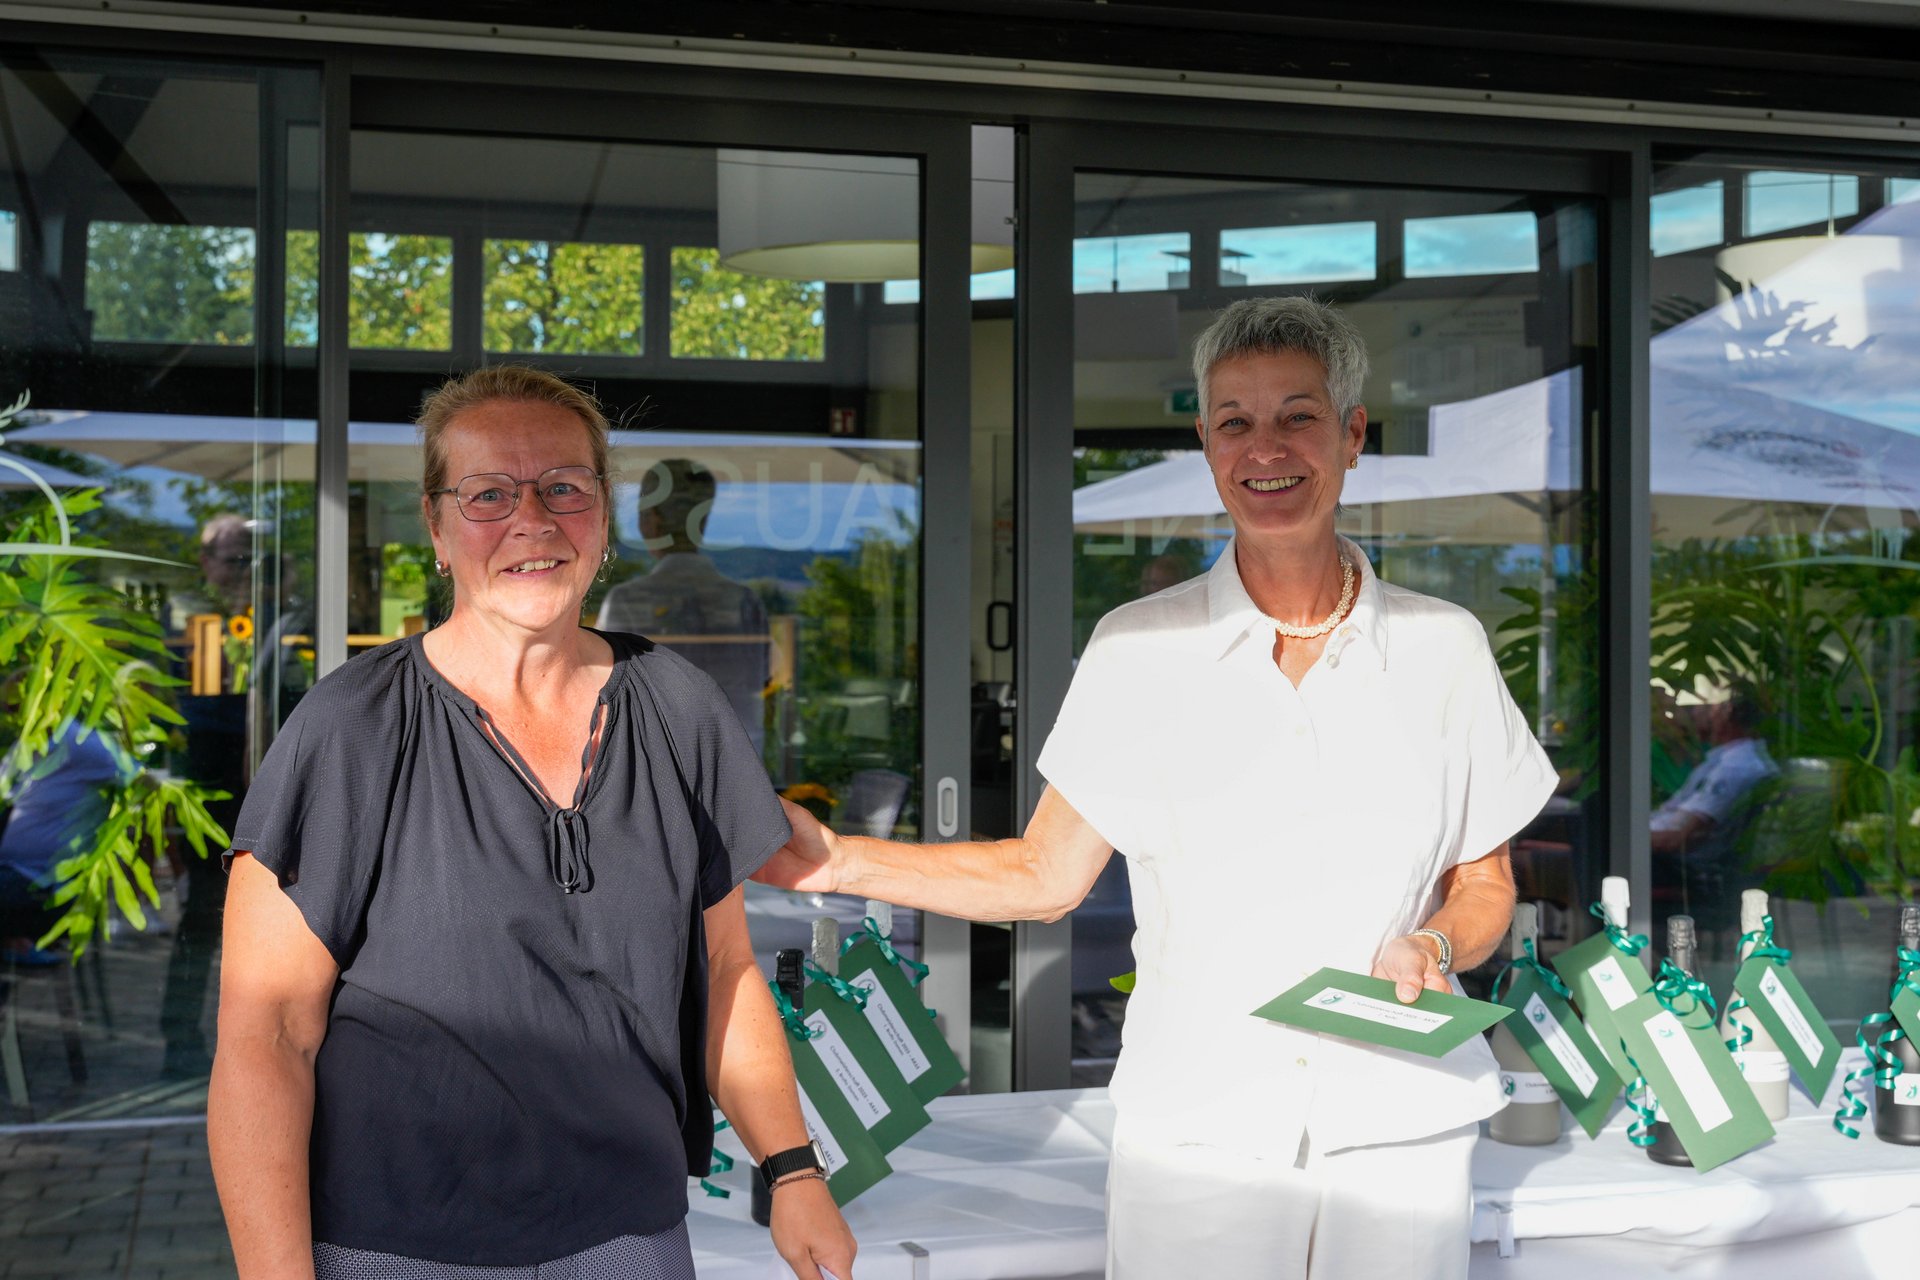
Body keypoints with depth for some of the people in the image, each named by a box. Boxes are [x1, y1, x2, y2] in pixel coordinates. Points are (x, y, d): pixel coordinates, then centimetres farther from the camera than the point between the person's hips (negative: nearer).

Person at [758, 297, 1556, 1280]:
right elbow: (1043, 874, 2)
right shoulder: (1139, 648, -1)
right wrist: (836, 861, -8)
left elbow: (1484, 888, 10)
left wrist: (1430, 946, -12)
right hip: (1195, 1133, -1)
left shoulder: (1445, 648, 1)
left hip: (1400, 1134, 1)